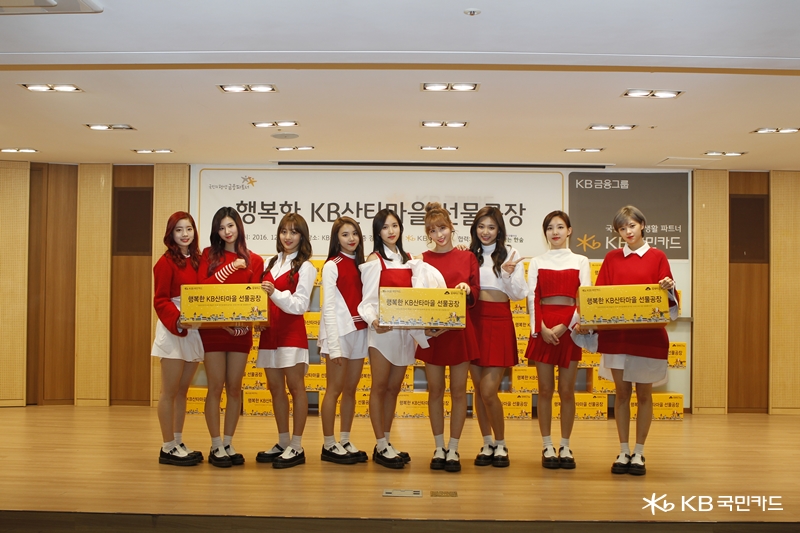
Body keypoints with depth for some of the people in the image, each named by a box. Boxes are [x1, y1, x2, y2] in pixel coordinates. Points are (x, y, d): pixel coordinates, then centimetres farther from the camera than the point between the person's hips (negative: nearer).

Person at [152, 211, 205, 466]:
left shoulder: (197, 260, 11)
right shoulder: (167, 262, -8)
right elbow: (160, 300, -12)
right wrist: (177, 320, -27)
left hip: (194, 331, 7)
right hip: (173, 330, -7)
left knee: (182, 390, 13)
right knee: (170, 391, -1)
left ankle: (178, 443, 21)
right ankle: (168, 448, 6)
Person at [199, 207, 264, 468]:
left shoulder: (254, 261, 7)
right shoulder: (210, 254, 5)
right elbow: (201, 288, -6)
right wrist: (230, 268, -11)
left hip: (241, 331, 2)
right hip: (213, 330, -2)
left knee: (234, 388, 7)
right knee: (216, 387, 0)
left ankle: (228, 443, 17)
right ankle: (216, 446, 8)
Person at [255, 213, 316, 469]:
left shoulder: (305, 267, -2)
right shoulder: (271, 263, 15)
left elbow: (300, 305, -10)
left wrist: (275, 293, -23)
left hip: (292, 331, -6)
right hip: (269, 331, 6)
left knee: (295, 386, -2)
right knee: (275, 388, 9)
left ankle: (296, 447, 3)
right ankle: (283, 443, 19)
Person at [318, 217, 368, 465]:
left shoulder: (361, 264, 13)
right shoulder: (332, 266, -6)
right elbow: (328, 307, -10)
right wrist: (334, 345, -15)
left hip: (359, 331, 6)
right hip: (339, 332, -6)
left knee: (351, 389, 10)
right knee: (335, 389, -1)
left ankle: (345, 441, 17)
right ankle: (329, 445, 7)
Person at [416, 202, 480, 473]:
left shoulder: (467, 257, 6)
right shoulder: (423, 259, 5)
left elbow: (475, 295, 4)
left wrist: (467, 289, -18)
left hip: (459, 330, 0)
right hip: (431, 331, 0)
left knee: (458, 390, 3)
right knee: (435, 390, 6)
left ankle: (453, 449, 13)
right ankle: (439, 448, 18)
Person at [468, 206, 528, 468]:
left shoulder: (510, 254, 1)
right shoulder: (469, 255, 8)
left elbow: (518, 294, -1)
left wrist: (508, 274, -17)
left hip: (499, 323, -3)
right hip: (473, 321, 3)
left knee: (488, 391, -7)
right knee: (479, 388, 8)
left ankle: (501, 445, 12)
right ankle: (487, 443, 22)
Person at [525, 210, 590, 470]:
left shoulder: (580, 261, 9)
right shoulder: (537, 262, 10)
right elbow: (532, 298, 2)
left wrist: (565, 326, -11)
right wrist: (541, 328, -12)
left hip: (570, 328, 0)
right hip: (543, 328, 0)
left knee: (567, 390, 2)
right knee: (545, 390, 2)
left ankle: (565, 446, 13)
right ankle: (547, 446, 10)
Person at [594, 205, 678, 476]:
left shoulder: (657, 257, 2)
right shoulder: (612, 258, 8)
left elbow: (666, 297, 0)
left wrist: (669, 288, -22)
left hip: (648, 334, -2)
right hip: (616, 334, 2)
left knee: (644, 393, 5)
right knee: (622, 392, 6)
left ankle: (639, 453, 14)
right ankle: (623, 452, 15)